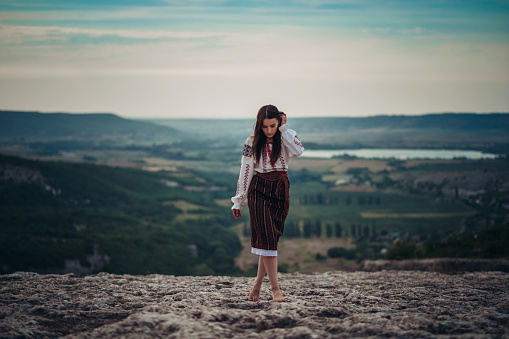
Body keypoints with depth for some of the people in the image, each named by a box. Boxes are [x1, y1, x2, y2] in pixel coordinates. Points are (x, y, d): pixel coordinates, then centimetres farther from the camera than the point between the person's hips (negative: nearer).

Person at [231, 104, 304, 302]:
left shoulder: (285, 138, 3)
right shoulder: (252, 142, 0)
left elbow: (298, 150, -19)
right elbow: (245, 171, 3)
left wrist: (284, 129, -13)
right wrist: (238, 201, 4)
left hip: (280, 191, 2)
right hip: (258, 191, -2)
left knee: (269, 239, 4)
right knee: (267, 238, -10)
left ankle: (257, 285, 15)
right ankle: (275, 289, -10)